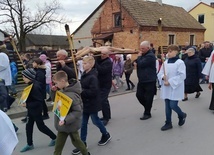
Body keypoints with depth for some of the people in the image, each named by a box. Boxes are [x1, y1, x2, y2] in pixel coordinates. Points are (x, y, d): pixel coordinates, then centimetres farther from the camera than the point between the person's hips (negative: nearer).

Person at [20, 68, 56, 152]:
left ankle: (54, 138, 25)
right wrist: (25, 101, 0)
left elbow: (39, 101, -27)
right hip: (31, 109, 9)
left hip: (36, 110, -9)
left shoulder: (35, 87, -28)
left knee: (41, 126, 7)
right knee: (29, 126, 15)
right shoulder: (31, 84, 0)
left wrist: (27, 105, -25)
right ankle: (29, 144, 30)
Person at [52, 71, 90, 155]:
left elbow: (78, 111, -27)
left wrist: (65, 120, -33)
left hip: (69, 125, -8)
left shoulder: (71, 95, -28)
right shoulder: (63, 91, -1)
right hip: (64, 125, 8)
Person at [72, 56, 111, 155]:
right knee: (83, 123, 10)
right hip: (85, 103, 8)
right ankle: (83, 143, 21)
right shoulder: (84, 74, 6)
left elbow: (93, 92, -28)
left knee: (95, 121, 10)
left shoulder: (92, 77, -22)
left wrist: (81, 92, -26)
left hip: (92, 103, -8)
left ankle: (106, 135, 35)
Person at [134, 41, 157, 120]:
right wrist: (135, 62, -4)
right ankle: (147, 107, 33)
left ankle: (147, 113, 14)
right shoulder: (143, 55, 13)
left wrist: (139, 56, -8)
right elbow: (137, 62, 19)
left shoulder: (150, 56, -17)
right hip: (142, 80, 9)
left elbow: (141, 64, -24)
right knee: (139, 95, 12)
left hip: (149, 81, -9)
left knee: (148, 98, 1)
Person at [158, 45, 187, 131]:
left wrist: (170, 82, -21)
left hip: (175, 88, -5)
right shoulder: (165, 62, 7)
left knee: (173, 105, -6)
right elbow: (160, 73, 9)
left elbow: (182, 76, -17)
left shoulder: (180, 62, -10)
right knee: (167, 106, 9)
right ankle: (168, 123, 22)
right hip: (166, 88, 6)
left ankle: (182, 115, 26)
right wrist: (163, 77, -14)